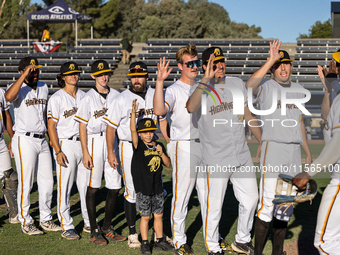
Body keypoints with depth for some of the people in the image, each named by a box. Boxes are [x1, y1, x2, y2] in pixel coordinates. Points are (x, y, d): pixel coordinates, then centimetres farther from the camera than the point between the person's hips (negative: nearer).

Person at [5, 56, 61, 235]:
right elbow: (9, 97, -33)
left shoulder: (44, 88, 13)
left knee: (47, 181, 10)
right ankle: (25, 222, 10)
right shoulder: (18, 88, -8)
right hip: (25, 140, -7)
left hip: (42, 140, 7)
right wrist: (24, 76, -27)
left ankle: (45, 220, 23)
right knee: (25, 183, -2)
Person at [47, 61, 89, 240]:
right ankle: (66, 227, 6)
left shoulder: (83, 96, 12)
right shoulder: (56, 98, -5)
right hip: (66, 145, -5)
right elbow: (51, 126, -8)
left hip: (84, 144, 5)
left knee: (87, 185, 9)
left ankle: (89, 223, 19)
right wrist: (58, 151, -16)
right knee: (65, 188, -1)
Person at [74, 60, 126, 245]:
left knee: (115, 187, 4)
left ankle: (107, 227, 18)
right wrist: (85, 152, -11)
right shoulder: (88, 98, -3)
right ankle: (94, 231, 9)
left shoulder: (115, 95, 10)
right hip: (94, 141, -4)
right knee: (93, 187, -1)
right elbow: (82, 126, -4)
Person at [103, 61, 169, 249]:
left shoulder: (155, 96, 7)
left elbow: (162, 120, 15)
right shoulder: (121, 99, -4)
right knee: (132, 191, 0)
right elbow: (111, 126, -2)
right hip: (129, 147, -3)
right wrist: (110, 152, -6)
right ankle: (132, 233, 11)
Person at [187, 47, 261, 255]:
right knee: (214, 205, 1)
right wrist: (206, 79, -36)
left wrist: (263, 142, 17)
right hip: (216, 159, -5)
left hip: (243, 155, 5)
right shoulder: (201, 89, -9)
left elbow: (248, 115, 16)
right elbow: (191, 108, -32)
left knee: (250, 199, 13)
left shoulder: (237, 83, 8)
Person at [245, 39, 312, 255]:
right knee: (268, 202, -10)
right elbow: (250, 86, -29)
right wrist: (271, 59, -29)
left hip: (294, 151, 6)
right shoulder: (266, 87, -4)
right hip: (273, 148, -6)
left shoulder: (298, 89, 15)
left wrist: (308, 152, 21)